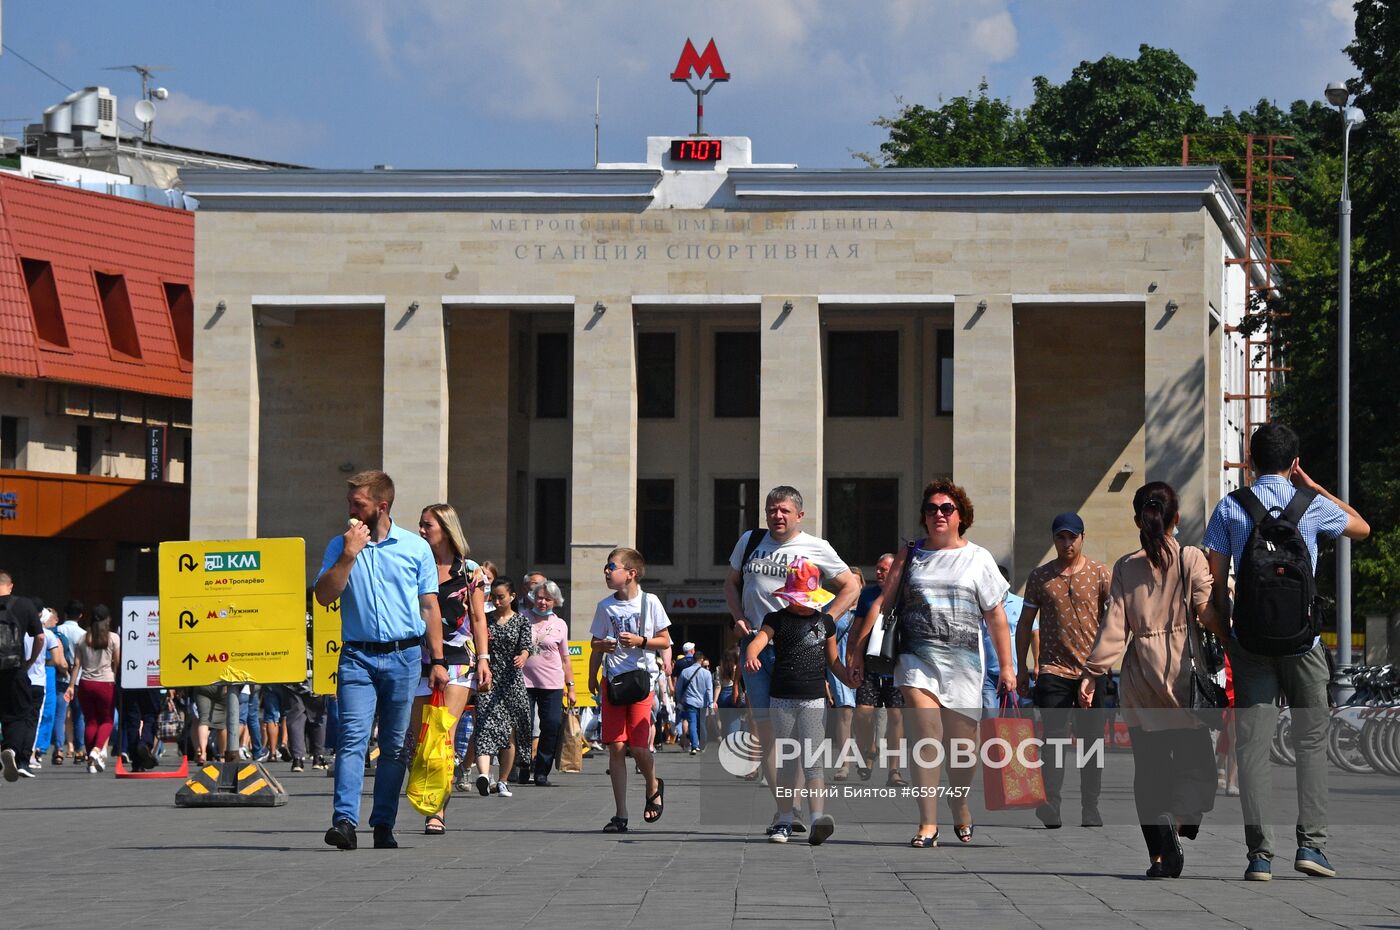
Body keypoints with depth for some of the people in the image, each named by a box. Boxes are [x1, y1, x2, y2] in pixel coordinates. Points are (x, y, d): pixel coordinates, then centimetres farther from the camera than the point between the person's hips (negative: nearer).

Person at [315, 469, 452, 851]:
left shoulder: (416, 547, 6)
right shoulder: (340, 546, 9)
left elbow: (429, 607, 8)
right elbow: (324, 596, -2)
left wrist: (437, 661, 4)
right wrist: (350, 555, -10)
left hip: (404, 656, 0)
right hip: (357, 657, 0)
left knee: (395, 745, 3)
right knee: (352, 737, -14)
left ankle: (384, 824, 9)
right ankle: (344, 820, -22)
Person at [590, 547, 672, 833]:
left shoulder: (649, 602, 0)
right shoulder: (605, 606, 8)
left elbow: (664, 641, 3)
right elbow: (595, 645, 15)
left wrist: (639, 641, -13)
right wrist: (592, 678, 1)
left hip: (640, 678, -3)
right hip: (612, 680, 3)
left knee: (638, 747, -8)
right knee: (616, 748, -2)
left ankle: (653, 787, 25)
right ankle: (621, 814, 1)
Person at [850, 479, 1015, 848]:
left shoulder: (978, 558, 9)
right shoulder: (910, 555, 11)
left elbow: (996, 616, 7)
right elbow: (882, 602, 12)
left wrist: (1006, 666, 2)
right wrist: (859, 650, 6)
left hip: (962, 662, 0)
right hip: (917, 656, 0)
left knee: (962, 745, 5)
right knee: (926, 738, -12)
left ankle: (961, 810, 30)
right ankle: (928, 823, -12)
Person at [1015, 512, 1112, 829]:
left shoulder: (1101, 574, 4)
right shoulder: (1040, 577, 7)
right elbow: (1025, 624, 13)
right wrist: (1021, 669, 11)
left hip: (1092, 672, 0)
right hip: (1053, 670, 0)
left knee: (1092, 741, 5)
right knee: (1054, 738, -11)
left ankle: (1090, 809, 13)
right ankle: (1050, 806, -17)